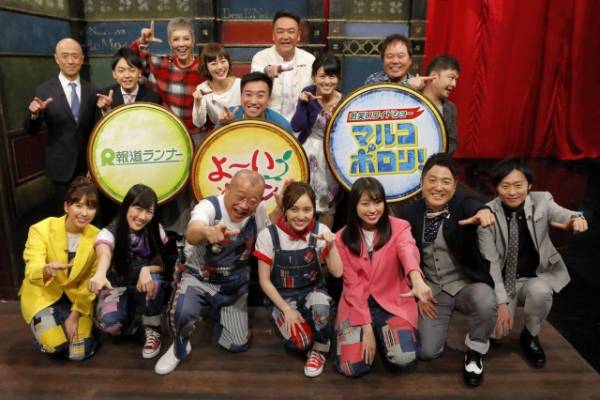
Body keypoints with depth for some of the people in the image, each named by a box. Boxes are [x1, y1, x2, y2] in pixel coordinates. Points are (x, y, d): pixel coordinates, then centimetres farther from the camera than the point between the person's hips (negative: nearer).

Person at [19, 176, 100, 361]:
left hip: (76, 297, 2)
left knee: (79, 353, -10)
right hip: (42, 295, -1)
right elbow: (32, 272, -27)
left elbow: (91, 282, -7)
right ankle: (42, 328, 14)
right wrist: (47, 270, -51)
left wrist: (75, 315, -13)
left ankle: (72, 324, 22)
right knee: (56, 345, -21)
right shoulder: (41, 229, -19)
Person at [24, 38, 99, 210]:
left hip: (88, 164, 2)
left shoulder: (92, 91, 1)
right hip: (60, 166, -2)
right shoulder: (44, 90, -6)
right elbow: (31, 130, -6)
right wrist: (35, 113, -25)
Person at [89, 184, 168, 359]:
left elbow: (163, 263, -7)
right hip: (117, 287, -2)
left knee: (154, 281, -34)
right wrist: (100, 274, -70)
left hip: (143, 286, 2)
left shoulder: (155, 230, -11)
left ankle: (152, 330, -8)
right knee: (108, 322, -33)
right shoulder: (110, 232, -22)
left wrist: (147, 269, -32)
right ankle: (130, 322, 6)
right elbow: (104, 255, -45)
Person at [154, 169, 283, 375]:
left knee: (238, 345, 4)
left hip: (234, 286, 4)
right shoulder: (209, 206, -28)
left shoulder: (258, 210, -12)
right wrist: (207, 232, -75)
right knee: (181, 312, -35)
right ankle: (179, 349, 1)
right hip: (198, 279, -4)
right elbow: (192, 234, -49)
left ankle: (216, 315, 34)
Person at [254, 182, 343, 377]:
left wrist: (331, 245, -28)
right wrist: (287, 309, -14)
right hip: (282, 296, -1)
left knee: (320, 308, -35)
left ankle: (319, 350, -4)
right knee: (300, 341, -25)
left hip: (313, 290, 1)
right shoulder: (268, 235, -17)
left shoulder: (320, 231, -11)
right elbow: (264, 281, -9)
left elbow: (337, 273, -14)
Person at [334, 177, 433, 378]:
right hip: (357, 306, 1)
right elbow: (353, 285, -6)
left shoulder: (399, 227, -8)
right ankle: (372, 332, 18)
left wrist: (417, 280, -56)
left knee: (403, 358, -22)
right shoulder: (343, 238, -4)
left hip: (393, 302, 0)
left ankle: (383, 334, 13)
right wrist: (366, 328, -13)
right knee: (353, 367, -15)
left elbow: (408, 251, -33)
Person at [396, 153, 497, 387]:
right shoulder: (408, 213, -4)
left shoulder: (462, 202, -11)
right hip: (431, 290, 2)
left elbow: (472, 205, -38)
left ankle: (475, 352, -1)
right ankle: (442, 320, 29)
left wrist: (483, 211, -62)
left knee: (486, 303, -35)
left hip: (466, 284, -1)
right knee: (427, 352, -8)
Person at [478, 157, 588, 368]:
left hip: (536, 277, 1)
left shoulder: (542, 201, -9)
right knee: (496, 331, -17)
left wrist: (575, 219, -54)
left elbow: (561, 214, -29)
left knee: (539, 291, -33)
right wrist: (502, 302, -22)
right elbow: (490, 261, -16)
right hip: (502, 281, -1)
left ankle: (530, 336, -1)